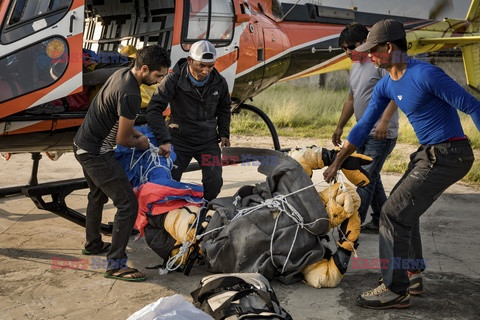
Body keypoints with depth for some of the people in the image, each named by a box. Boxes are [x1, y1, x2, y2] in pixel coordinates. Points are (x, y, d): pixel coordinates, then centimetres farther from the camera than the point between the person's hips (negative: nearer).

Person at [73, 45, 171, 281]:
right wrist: (140, 143, 2)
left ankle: (93, 244, 48)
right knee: (128, 204, -11)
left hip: (82, 144, 11)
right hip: (96, 153, -11)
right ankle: (115, 264, -6)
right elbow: (122, 140, -18)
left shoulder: (122, 73, 4)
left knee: (97, 196, 29)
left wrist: (136, 134, 12)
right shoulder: (130, 95, -26)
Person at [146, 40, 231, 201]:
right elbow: (153, 109, -23)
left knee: (214, 183, -5)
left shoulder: (219, 82, -5)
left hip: (208, 141, 3)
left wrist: (224, 133, 8)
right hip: (179, 140, -2)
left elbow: (224, 108, 16)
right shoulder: (174, 80, -19)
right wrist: (164, 140, -32)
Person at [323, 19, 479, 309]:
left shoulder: (425, 74, -20)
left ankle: (396, 290, 0)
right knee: (404, 208, 20)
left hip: (449, 155, -9)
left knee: (394, 213, -10)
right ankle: (412, 275, 31)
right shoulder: (386, 86, 6)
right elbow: (364, 126, 13)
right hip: (428, 154, 9)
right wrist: (337, 163, 14)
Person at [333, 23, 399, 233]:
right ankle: (381, 221, 22)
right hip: (363, 133, 10)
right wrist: (340, 127, 25)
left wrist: (384, 121, -31)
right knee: (371, 178, 12)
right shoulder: (355, 67, 17)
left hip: (381, 134, -10)